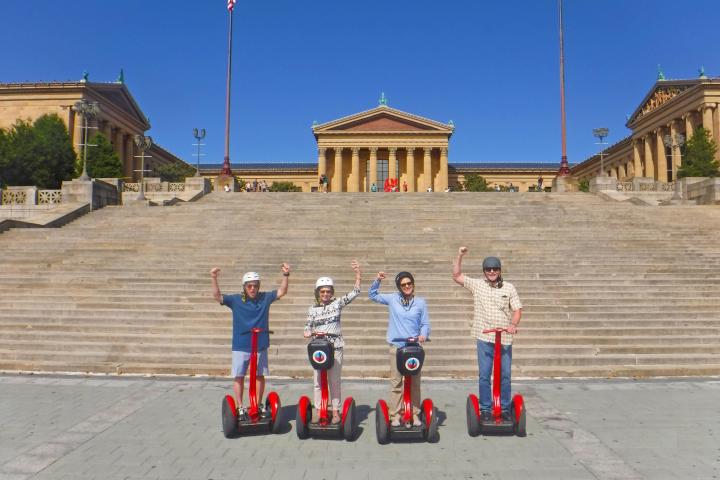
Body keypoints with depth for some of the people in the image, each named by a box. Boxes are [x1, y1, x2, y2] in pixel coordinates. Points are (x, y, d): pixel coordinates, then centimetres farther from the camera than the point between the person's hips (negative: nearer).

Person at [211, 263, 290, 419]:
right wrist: (214, 279, -24)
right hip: (240, 346, -1)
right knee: (239, 377, 5)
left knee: (260, 376, 13)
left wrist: (285, 275, -19)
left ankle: (259, 404, 29)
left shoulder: (265, 298, -1)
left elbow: (282, 292, -4)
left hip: (261, 346, 2)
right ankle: (240, 407, 20)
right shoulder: (236, 300, -5)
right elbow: (217, 296, -10)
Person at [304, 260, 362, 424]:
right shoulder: (312, 310, 7)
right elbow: (308, 328, 9)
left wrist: (357, 273, -11)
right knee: (318, 381, 6)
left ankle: (336, 411, 14)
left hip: (335, 348, -1)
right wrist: (308, 333, -14)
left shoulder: (337, 304, 2)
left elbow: (355, 292, -2)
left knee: (335, 381, 4)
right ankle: (318, 410, 18)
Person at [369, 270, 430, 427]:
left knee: (415, 383, 5)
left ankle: (415, 414, 16)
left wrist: (423, 335, -14)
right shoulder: (392, 299, 4)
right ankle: (395, 415, 9)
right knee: (396, 383, 1)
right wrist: (377, 281, -2)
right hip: (396, 347, 0)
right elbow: (372, 295, 14)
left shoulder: (420, 302, 4)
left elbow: (425, 324, 6)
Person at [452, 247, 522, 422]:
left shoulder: (509, 288, 5)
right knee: (484, 376, 3)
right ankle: (485, 409, 14)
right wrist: (459, 256, -3)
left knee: (505, 376, 8)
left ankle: (505, 409, 20)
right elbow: (456, 276, 6)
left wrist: (513, 324, -16)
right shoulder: (477, 284, 5)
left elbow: (517, 309, 3)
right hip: (484, 338, 0)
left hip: (505, 339, 0)